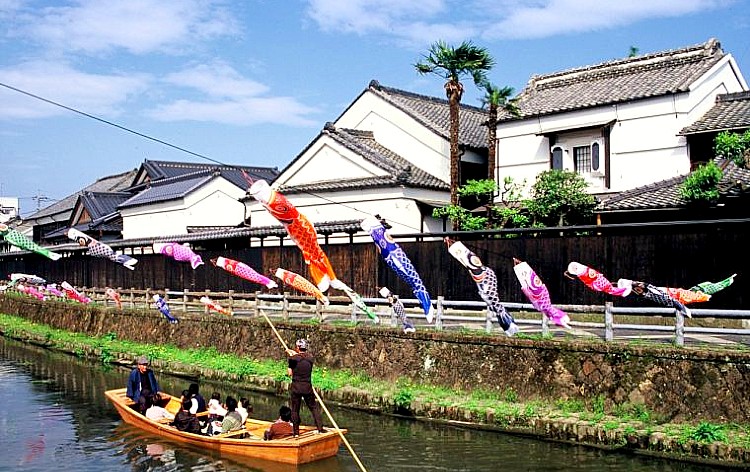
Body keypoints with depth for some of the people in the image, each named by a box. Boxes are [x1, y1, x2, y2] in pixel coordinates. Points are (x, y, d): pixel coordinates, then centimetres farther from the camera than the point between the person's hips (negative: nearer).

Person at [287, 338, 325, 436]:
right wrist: (291, 352, 36)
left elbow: (290, 373, -2)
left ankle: (296, 432, 12)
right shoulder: (310, 357, 2)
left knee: (295, 410, 8)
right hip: (308, 387, 3)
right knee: (314, 407, 15)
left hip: (295, 387, -3)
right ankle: (320, 428, 13)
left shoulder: (293, 359, -11)